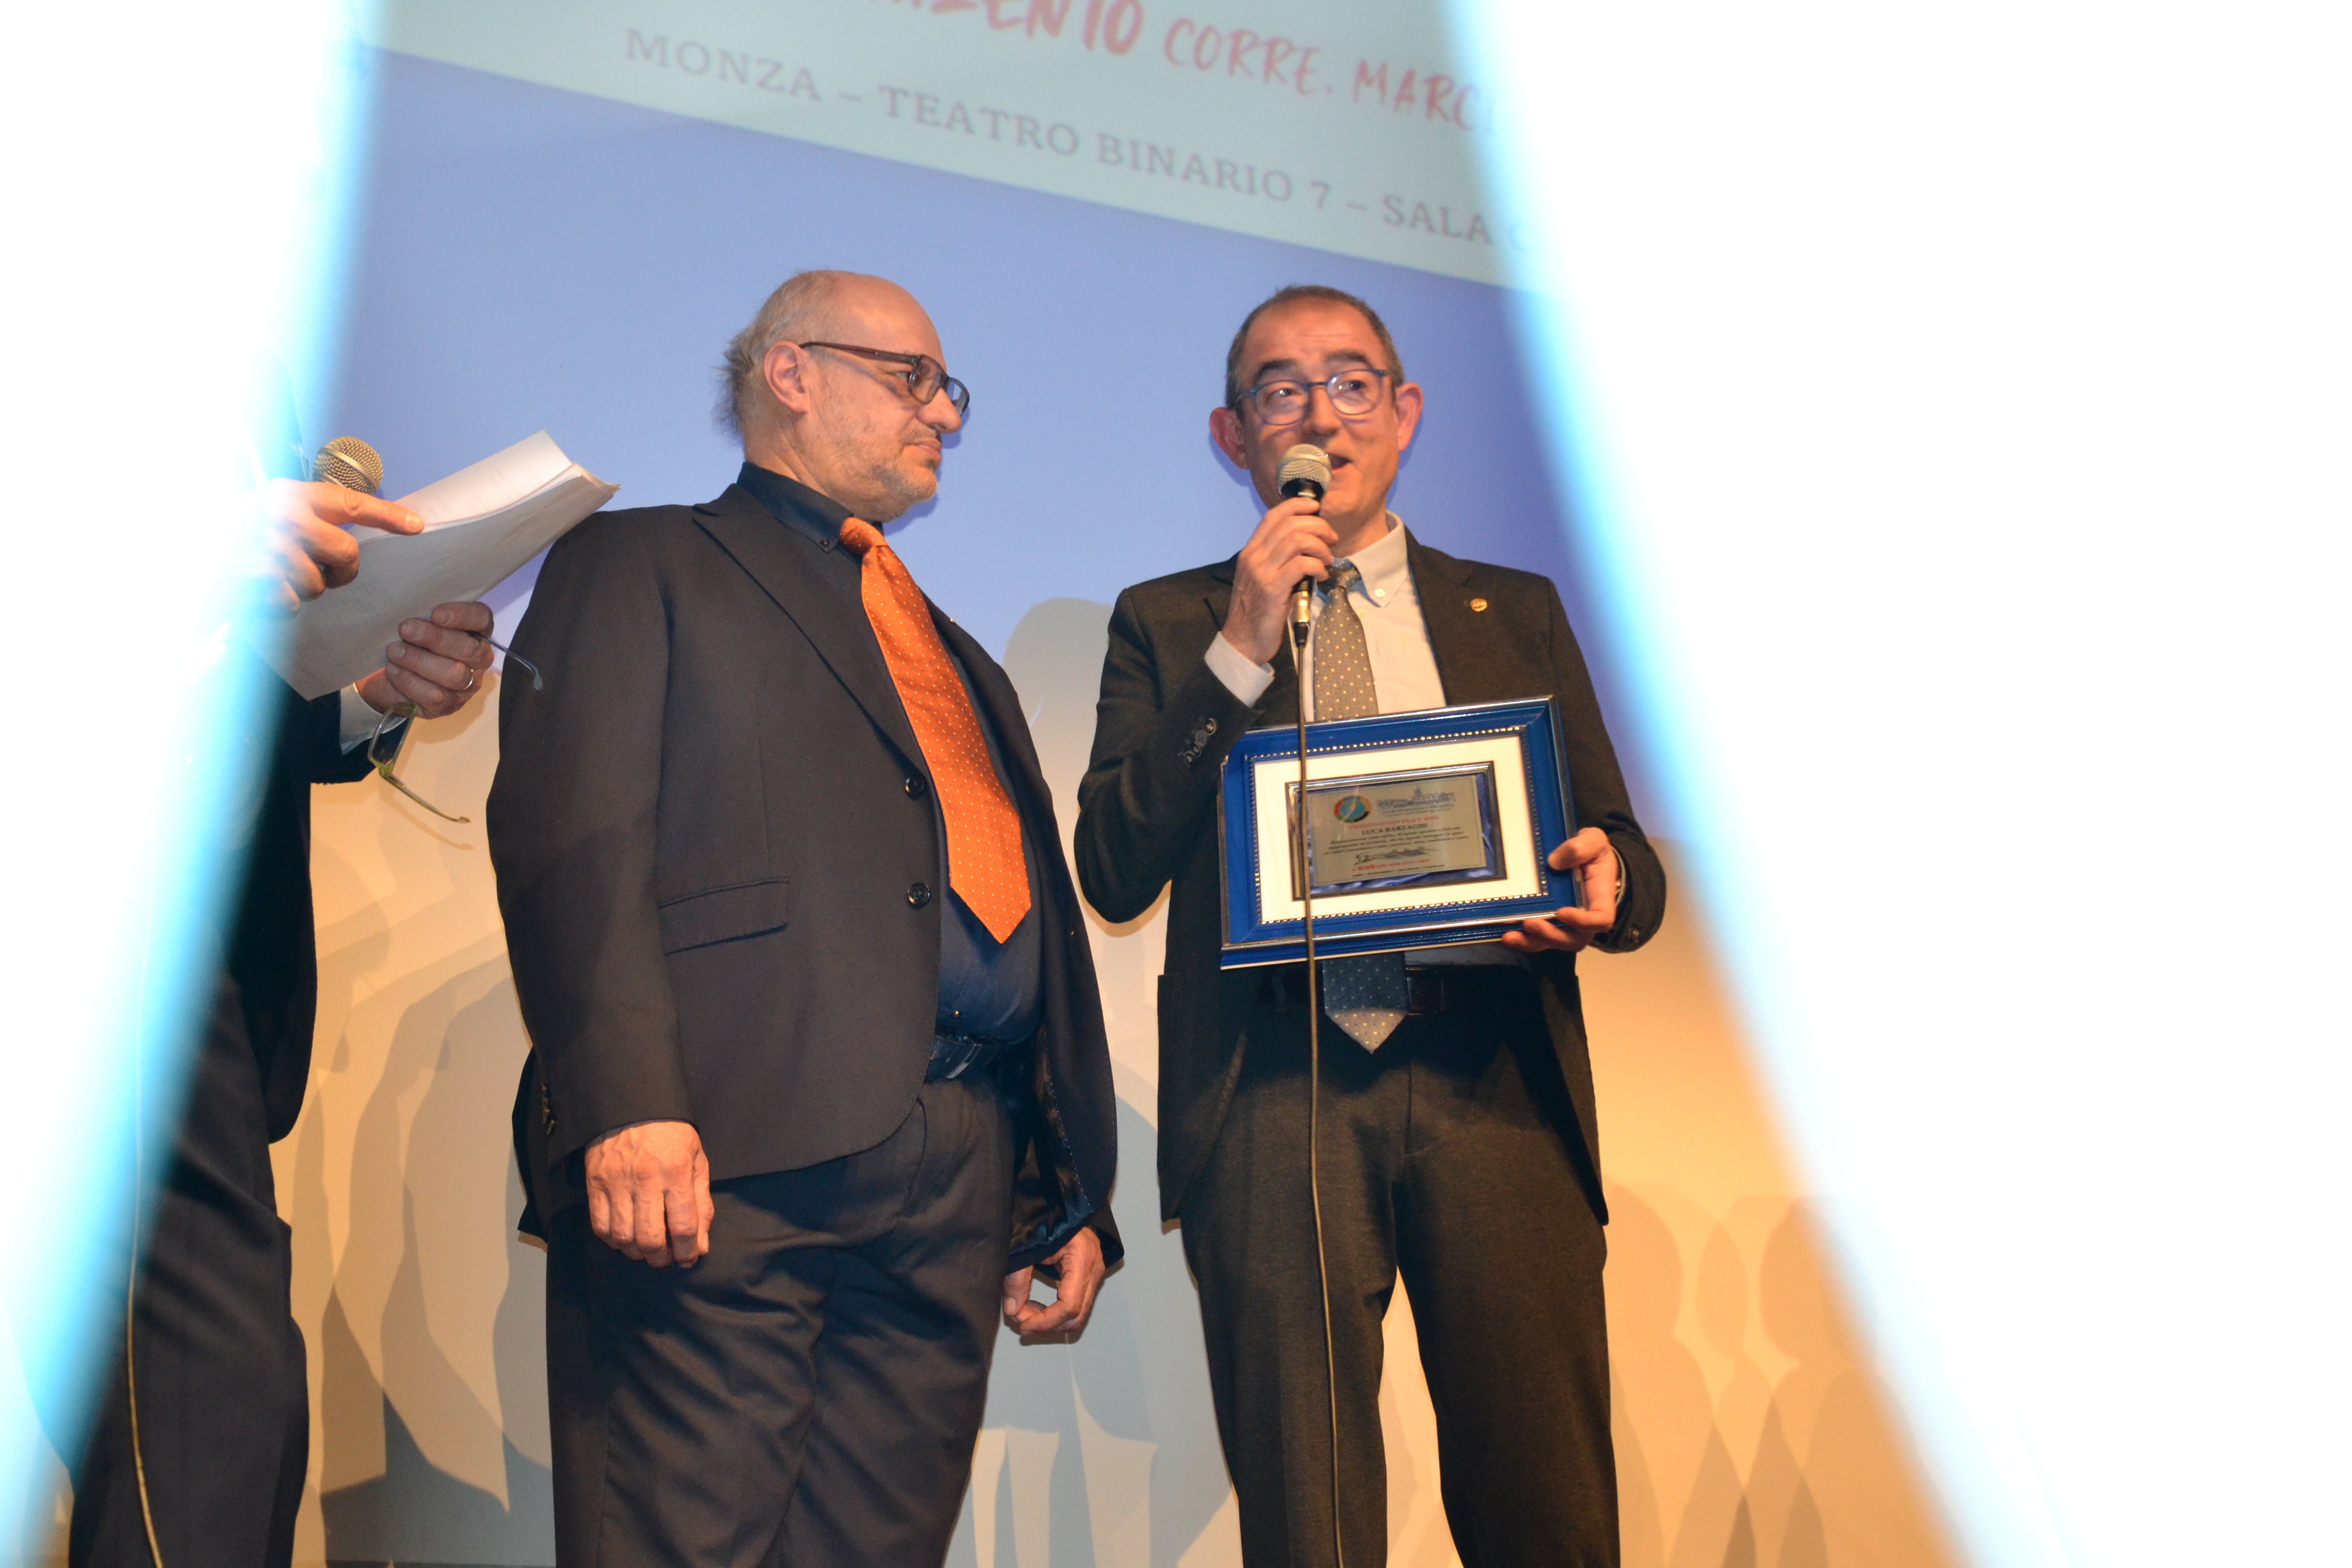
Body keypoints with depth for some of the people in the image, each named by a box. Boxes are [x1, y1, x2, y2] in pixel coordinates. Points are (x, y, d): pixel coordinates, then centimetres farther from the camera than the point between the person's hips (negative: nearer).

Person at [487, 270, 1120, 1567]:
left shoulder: (958, 657, 29)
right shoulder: (640, 564, 10)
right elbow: (573, 836, -5)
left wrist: (1073, 1197, 17)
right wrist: (627, 1105, -20)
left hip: (964, 1184, 6)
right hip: (727, 1161, -5)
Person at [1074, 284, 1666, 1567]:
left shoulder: (1516, 613, 17)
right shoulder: (1168, 624, 12)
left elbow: (1621, 850, 16)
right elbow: (1114, 876, 0)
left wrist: (1606, 881, -9)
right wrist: (1238, 651, -6)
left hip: (1495, 1085, 2)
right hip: (1276, 1092, -1)